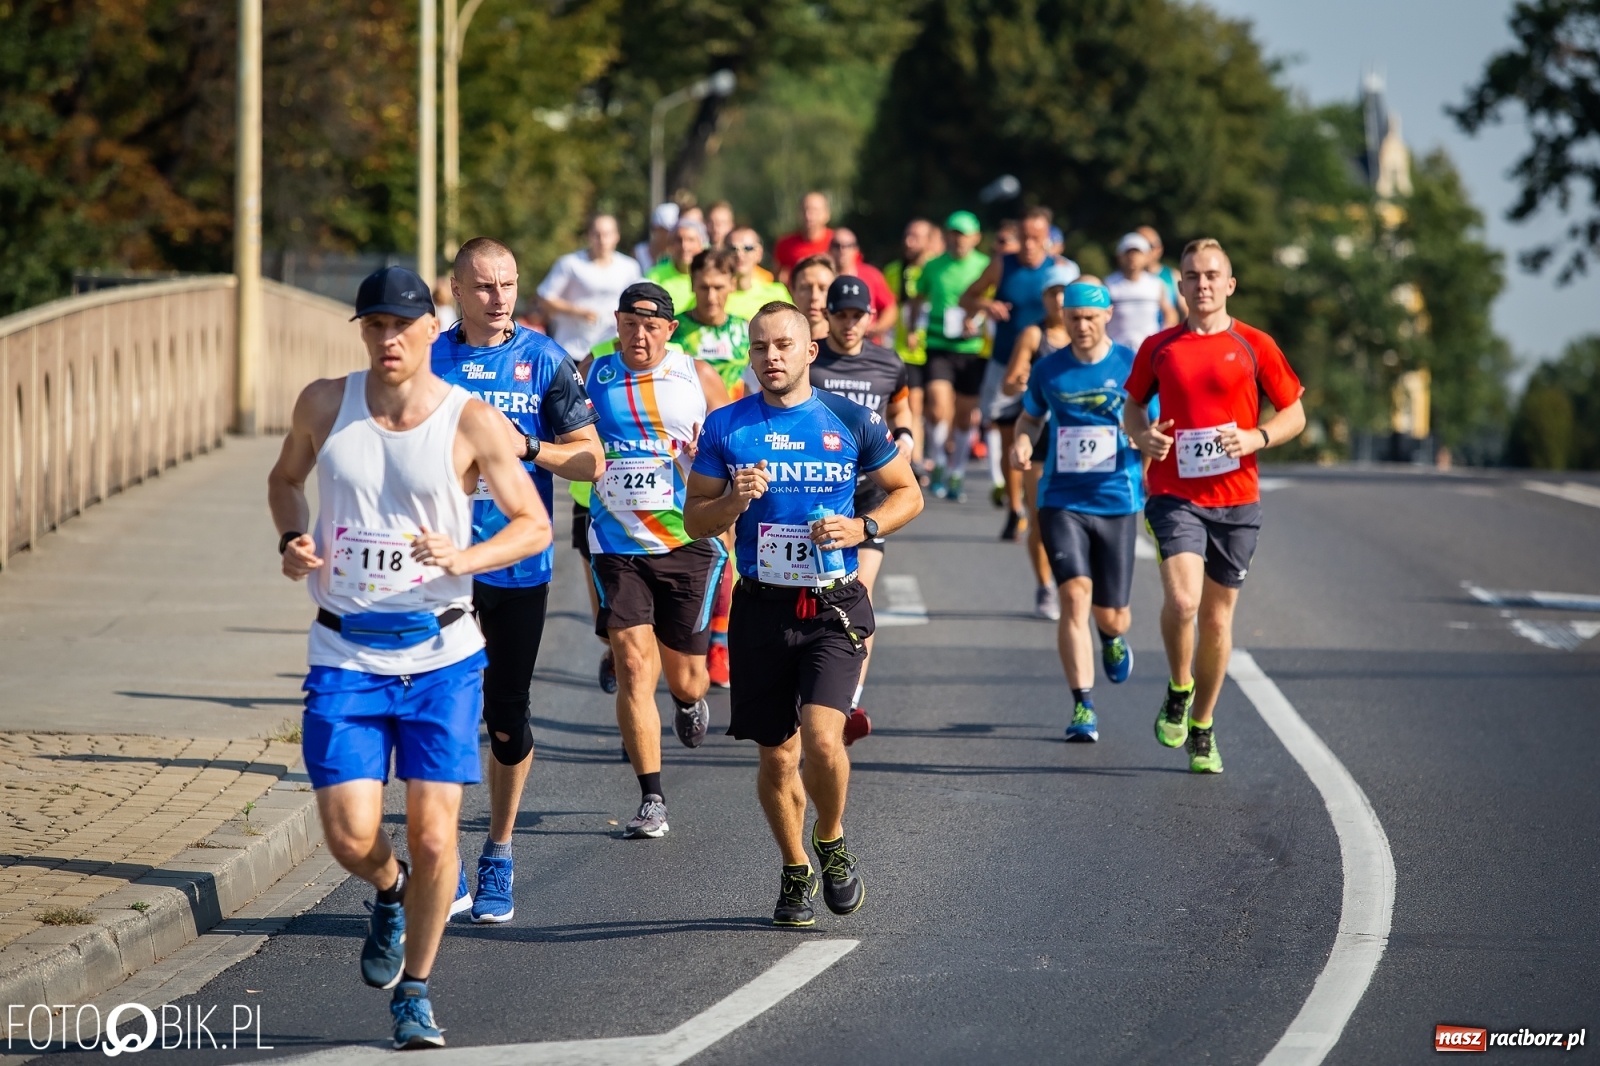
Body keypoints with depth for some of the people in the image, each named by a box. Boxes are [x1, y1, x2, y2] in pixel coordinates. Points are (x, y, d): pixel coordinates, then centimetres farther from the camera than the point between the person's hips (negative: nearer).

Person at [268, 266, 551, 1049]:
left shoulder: (472, 422, -7)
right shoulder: (325, 404, 0)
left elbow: (534, 525, 0)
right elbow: (286, 478, 19)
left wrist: (464, 558, -18)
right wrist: (292, 539, -2)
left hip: (441, 653, -1)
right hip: (345, 653, 1)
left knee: (433, 837, -4)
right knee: (350, 839, -8)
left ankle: (414, 994, 17)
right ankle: (390, 894, 29)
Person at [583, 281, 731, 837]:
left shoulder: (698, 377, 1)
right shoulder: (591, 377, 3)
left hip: (689, 544, 0)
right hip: (618, 546, 0)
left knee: (684, 677, 8)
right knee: (633, 666, -12)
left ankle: (691, 701, 48)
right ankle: (651, 801, -8)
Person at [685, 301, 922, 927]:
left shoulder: (850, 422, 1)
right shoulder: (726, 427, 4)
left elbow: (908, 493, 10)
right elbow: (694, 519, 8)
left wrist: (863, 528, -8)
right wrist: (733, 503, -13)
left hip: (833, 608, -2)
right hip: (761, 609, 2)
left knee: (821, 738, -19)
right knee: (777, 755, 7)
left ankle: (831, 842, 9)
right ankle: (795, 871, 28)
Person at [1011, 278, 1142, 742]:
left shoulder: (1132, 366, -2)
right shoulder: (1049, 368, 4)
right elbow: (1030, 416, 21)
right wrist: (1023, 441, -1)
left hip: (1117, 501, -1)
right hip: (1061, 500, 1)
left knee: (1111, 616, 5)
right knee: (1075, 595, -17)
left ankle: (1111, 638, 45)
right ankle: (1083, 708, -12)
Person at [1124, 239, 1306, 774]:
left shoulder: (1253, 346, 2)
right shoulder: (1158, 347, 5)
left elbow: (1294, 413, 7)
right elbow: (1134, 403, 19)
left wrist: (1255, 437, -12)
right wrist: (1143, 435, -4)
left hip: (1235, 498, 1)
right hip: (1174, 494, -1)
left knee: (1217, 616, 8)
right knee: (1181, 600, -22)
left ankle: (1202, 728, 25)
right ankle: (1178, 691, 6)